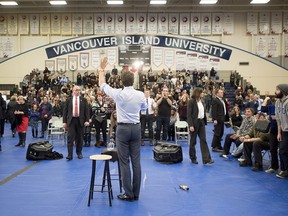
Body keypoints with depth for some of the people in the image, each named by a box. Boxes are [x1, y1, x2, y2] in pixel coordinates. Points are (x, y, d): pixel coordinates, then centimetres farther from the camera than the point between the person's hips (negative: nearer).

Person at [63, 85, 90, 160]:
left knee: (79, 138, 8)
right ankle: (70, 154, -7)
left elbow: (87, 110, 3)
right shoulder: (69, 100, 7)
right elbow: (65, 111, 6)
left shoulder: (83, 100, 7)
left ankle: (79, 152, 23)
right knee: (70, 137, -7)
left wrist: (87, 120, -7)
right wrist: (64, 122, -1)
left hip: (80, 121, 1)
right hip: (71, 120, -1)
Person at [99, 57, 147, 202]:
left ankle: (129, 194, 3)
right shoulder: (140, 95, -3)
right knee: (136, 161, 6)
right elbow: (144, 108, 17)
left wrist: (102, 69, 18)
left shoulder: (119, 94, -10)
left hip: (123, 128, -3)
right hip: (136, 128, 3)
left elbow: (102, 85, 5)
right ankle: (136, 193, 12)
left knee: (124, 162, 1)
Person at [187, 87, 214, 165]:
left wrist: (205, 122, 6)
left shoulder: (202, 102, 10)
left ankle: (206, 159, -5)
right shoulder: (191, 101, -9)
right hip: (194, 123, -6)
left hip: (201, 122, 6)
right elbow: (189, 114, -13)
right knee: (193, 141, 6)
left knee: (203, 140, -2)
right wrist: (190, 125, -19)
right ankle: (193, 158, 19)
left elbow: (204, 113, 14)